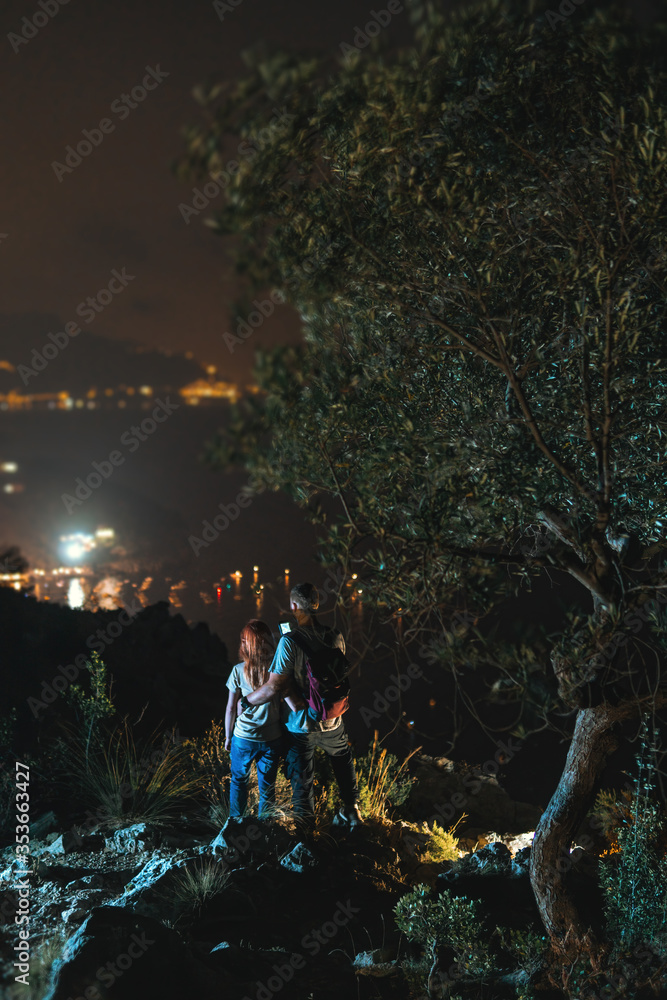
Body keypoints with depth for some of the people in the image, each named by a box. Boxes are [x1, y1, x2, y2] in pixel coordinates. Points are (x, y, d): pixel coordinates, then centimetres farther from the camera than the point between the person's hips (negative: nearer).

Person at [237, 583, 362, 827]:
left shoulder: (289, 642, -24)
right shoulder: (335, 637, -8)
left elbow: (274, 688, -26)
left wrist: (245, 701, -11)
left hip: (300, 725, -5)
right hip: (332, 722, 5)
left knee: (302, 782, 10)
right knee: (344, 763, 31)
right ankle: (352, 810, 42)